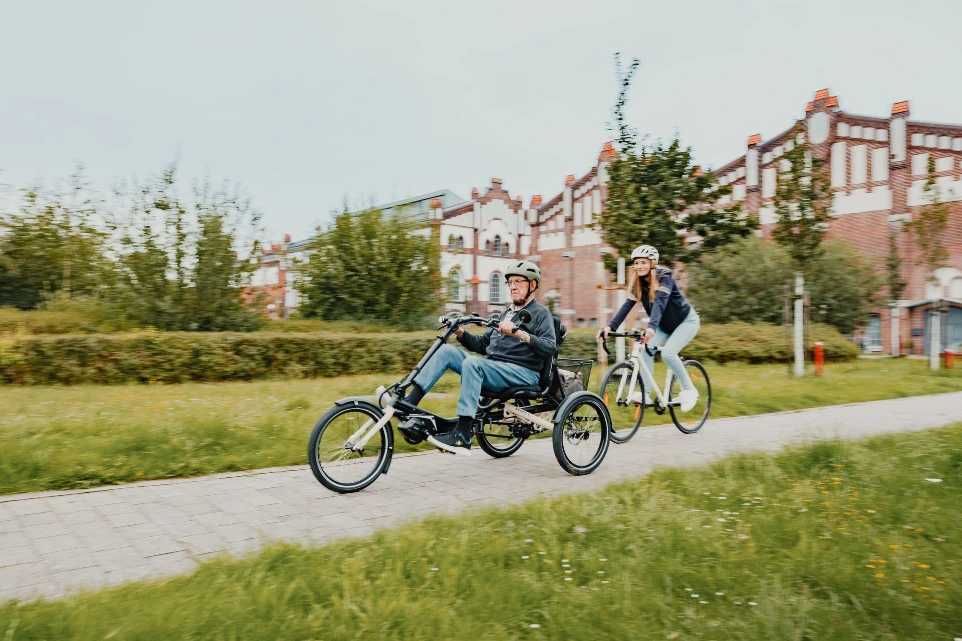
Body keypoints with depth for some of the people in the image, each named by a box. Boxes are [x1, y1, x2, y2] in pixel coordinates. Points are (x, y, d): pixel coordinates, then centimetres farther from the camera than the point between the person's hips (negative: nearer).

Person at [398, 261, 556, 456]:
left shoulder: (541, 314, 3)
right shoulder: (506, 314, 26)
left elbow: (550, 348, -15)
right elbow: (481, 345, 23)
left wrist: (519, 333, -28)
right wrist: (461, 333, 5)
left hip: (523, 372, -7)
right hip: (492, 369, 7)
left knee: (472, 362, -33)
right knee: (447, 350, -10)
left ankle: (462, 437, -37)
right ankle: (407, 404, -20)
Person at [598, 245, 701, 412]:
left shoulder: (664, 278, -25)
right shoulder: (639, 283, -8)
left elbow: (659, 303, -41)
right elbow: (627, 306, -18)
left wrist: (651, 327, -58)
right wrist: (610, 326, -32)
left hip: (686, 321, -6)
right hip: (665, 325, 6)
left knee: (668, 353, -25)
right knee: (646, 350, -16)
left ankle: (689, 390, -6)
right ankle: (645, 393, -13)